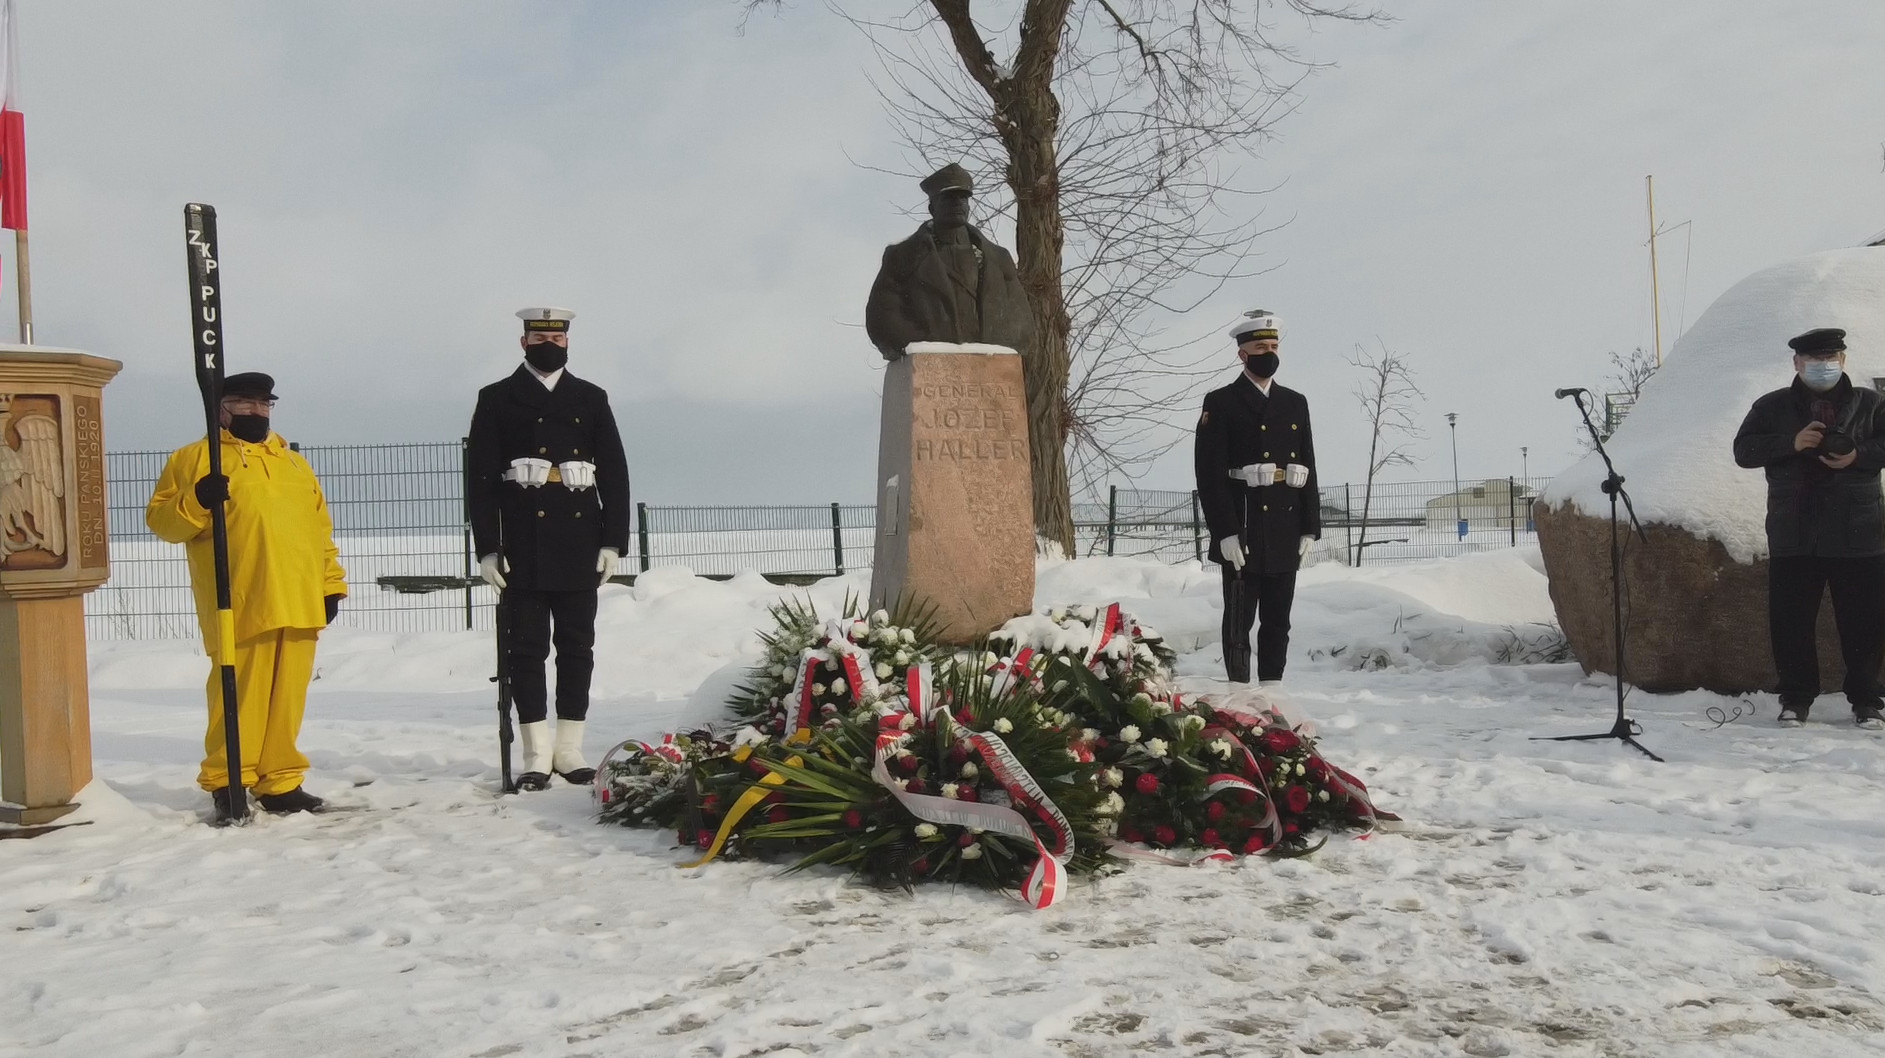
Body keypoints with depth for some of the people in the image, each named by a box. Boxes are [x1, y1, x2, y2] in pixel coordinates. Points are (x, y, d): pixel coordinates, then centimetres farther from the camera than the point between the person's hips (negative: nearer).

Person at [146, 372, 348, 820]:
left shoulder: (294, 464, 24)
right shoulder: (194, 459, 9)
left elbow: (321, 530, 22)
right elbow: (160, 519, 3)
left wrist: (331, 584, 14)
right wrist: (196, 502, -16)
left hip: (299, 604, 5)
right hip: (239, 604, -5)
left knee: (287, 697, 5)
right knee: (239, 692, -5)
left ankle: (279, 783, 13)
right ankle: (226, 782, 7)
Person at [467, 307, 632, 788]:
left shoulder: (591, 399, 11)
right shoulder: (496, 400, 6)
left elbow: (615, 473, 8)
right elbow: (480, 477, 1)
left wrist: (614, 542, -1)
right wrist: (487, 548, -7)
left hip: (580, 546, 2)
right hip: (522, 549, -2)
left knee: (577, 648, 5)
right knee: (526, 650, 0)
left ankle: (570, 750, 13)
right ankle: (536, 755, 4)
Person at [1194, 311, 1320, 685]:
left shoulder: (1295, 404, 14)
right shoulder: (1221, 403, -2)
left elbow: (1308, 469, 13)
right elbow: (1209, 472, -9)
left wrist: (1310, 529, 6)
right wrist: (1225, 531, -16)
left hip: (1286, 535, 5)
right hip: (1243, 534, -5)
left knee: (1278, 620, 10)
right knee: (1240, 621, 1)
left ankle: (1272, 687, 18)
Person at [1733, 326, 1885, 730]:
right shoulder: (1772, 406, 9)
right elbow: (1744, 450, 1)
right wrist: (1791, 443, -13)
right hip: (1793, 538, 0)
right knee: (1791, 621, 3)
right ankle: (1796, 698, 14)